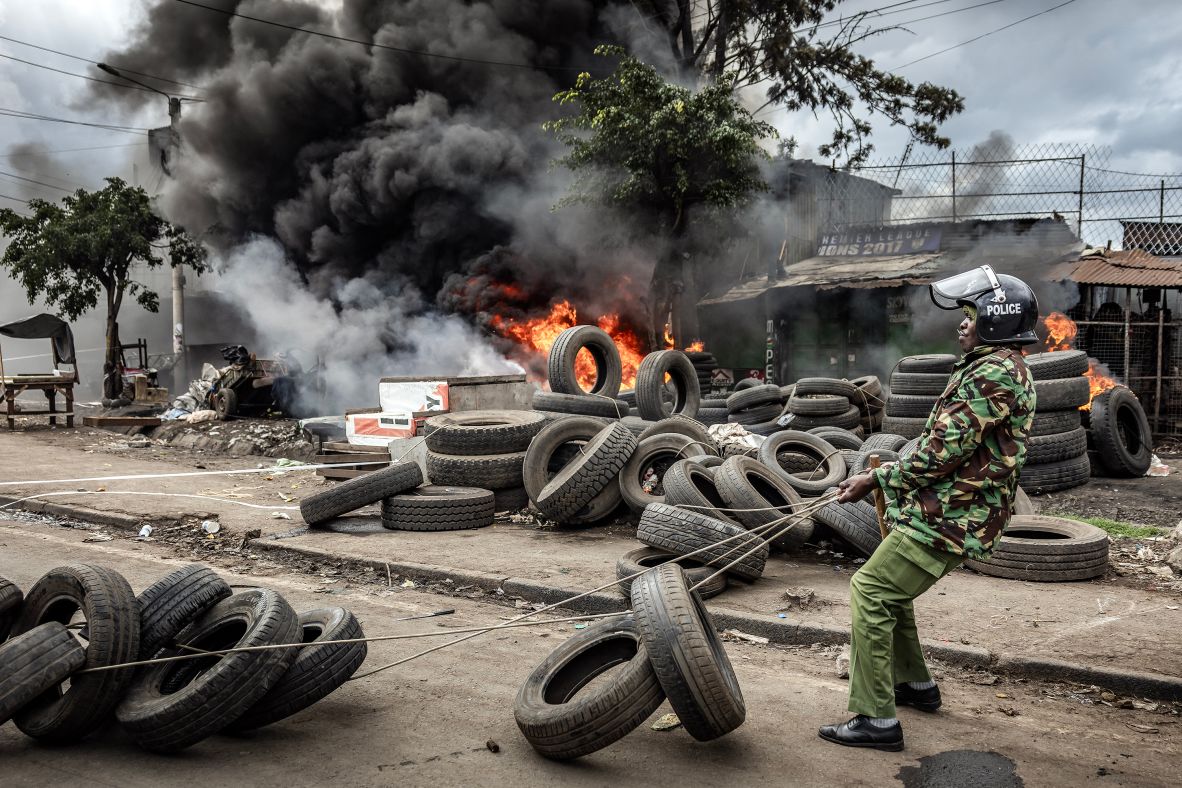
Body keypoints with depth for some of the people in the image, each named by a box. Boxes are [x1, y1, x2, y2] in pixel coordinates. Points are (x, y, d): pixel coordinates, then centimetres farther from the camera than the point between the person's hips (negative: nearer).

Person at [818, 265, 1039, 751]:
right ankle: (915, 684, 36)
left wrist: (877, 480, -13)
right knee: (889, 589, 22)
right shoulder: (1001, 370, 19)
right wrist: (890, 478, 16)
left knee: (870, 591, -13)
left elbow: (943, 451, -22)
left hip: (948, 518, -11)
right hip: (955, 512, 11)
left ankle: (876, 719, -11)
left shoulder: (995, 374, -17)